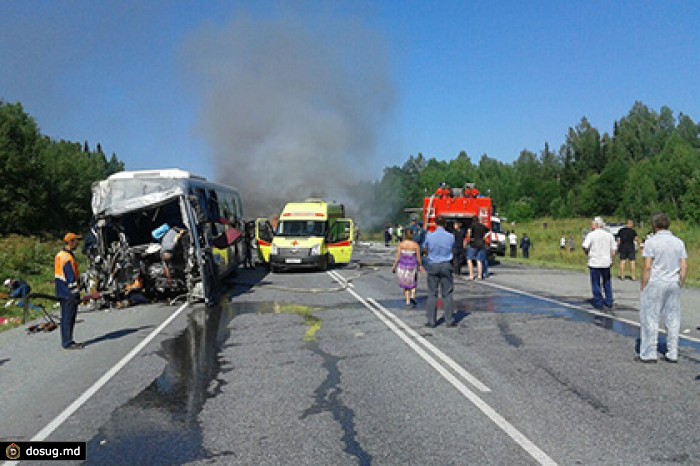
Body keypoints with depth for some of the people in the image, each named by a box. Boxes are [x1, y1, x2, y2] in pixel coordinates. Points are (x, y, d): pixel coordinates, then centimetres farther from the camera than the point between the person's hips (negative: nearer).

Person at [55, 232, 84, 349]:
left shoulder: (60, 255, 15)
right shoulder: (68, 257, -17)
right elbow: (71, 277, -20)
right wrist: (75, 292, -18)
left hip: (62, 293, 10)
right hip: (69, 293, -10)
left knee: (66, 317, 15)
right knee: (68, 317, -5)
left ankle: (66, 341, 23)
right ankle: (67, 342, -1)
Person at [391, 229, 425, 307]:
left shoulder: (401, 244, -8)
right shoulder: (415, 245, -9)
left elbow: (398, 257, -7)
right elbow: (418, 258, -4)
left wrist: (394, 266, 4)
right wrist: (420, 266, 12)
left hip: (402, 266, 1)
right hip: (412, 266, -1)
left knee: (406, 284, 16)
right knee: (413, 283, 21)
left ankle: (408, 302, 13)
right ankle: (412, 297, 0)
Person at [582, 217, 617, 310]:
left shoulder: (591, 235, -7)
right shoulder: (609, 235, 6)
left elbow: (585, 247, -15)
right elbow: (613, 250, 5)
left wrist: (588, 254, 5)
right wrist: (610, 259, 15)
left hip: (594, 262, -4)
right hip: (606, 262, 4)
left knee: (596, 284, 5)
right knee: (607, 282, 17)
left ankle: (599, 303, 7)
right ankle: (609, 302, 20)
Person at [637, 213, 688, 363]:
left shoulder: (651, 241, -9)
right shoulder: (679, 242, 7)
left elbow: (647, 267, -13)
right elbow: (684, 267, 5)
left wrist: (643, 287, -7)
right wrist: (680, 285, 14)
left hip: (655, 284, -5)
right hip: (673, 284, 5)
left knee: (650, 319, 1)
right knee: (672, 320, 11)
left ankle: (648, 354, 5)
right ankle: (672, 354, 17)